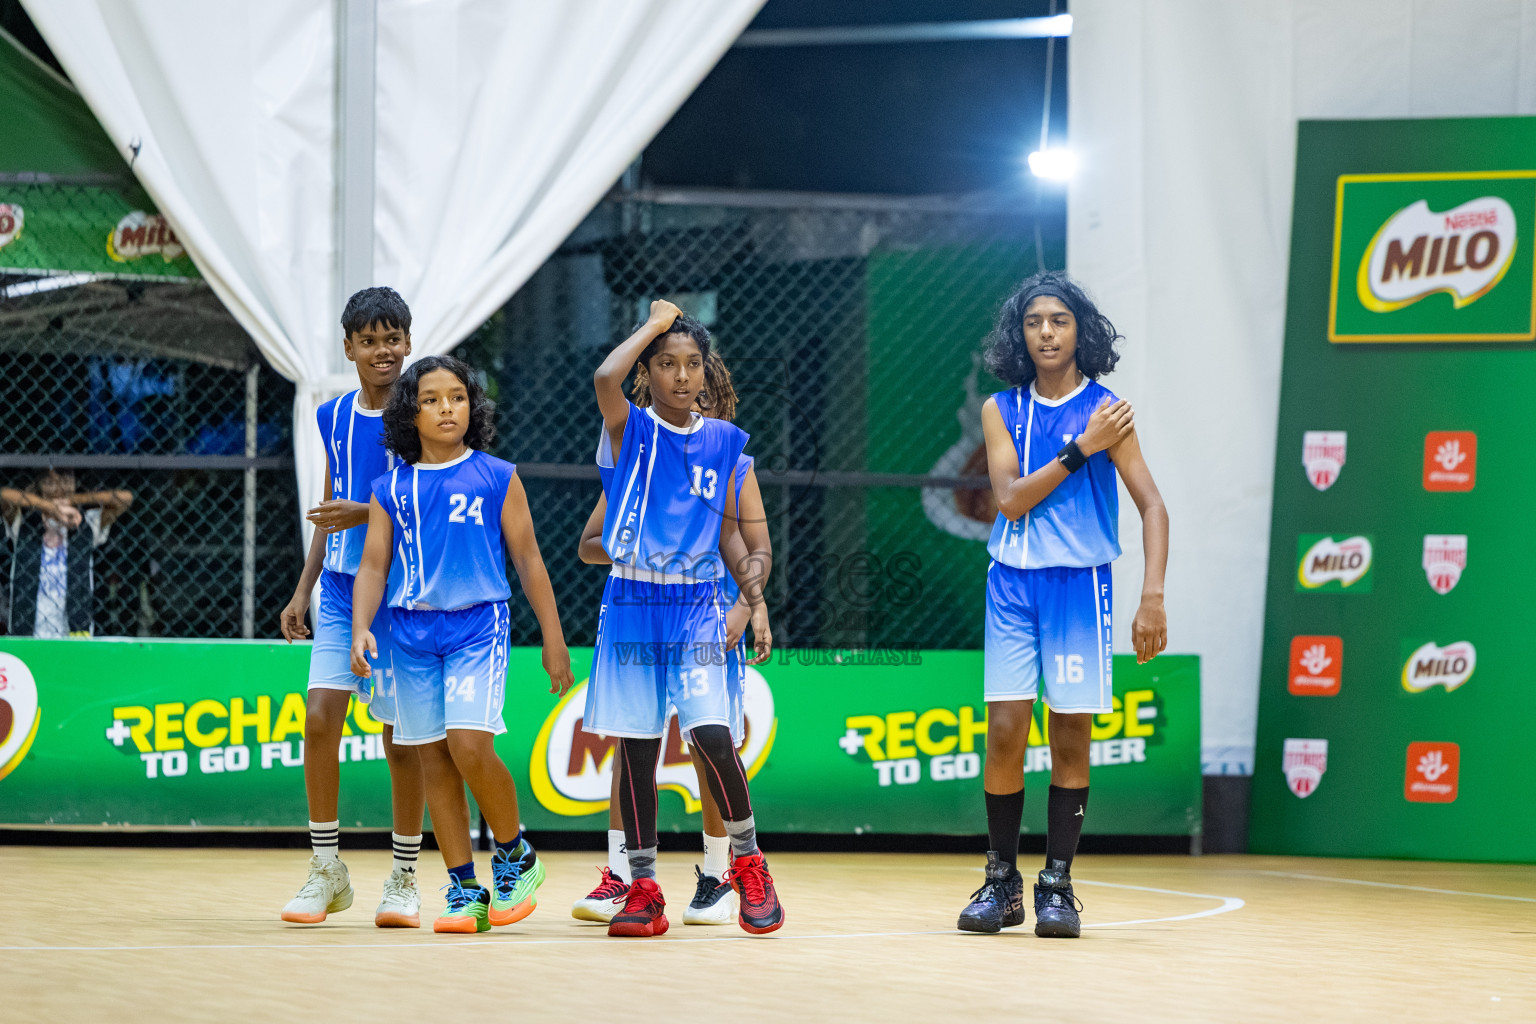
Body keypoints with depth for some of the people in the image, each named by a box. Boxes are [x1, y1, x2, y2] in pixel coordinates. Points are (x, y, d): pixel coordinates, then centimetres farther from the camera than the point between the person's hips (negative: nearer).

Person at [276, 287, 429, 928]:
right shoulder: (334, 418, 11)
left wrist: (369, 513, -23)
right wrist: (303, 590, 16)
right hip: (339, 593, 4)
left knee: (402, 737, 1)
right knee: (319, 719, -8)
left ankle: (404, 880, 12)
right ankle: (326, 872, 2)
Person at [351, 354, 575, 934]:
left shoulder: (497, 478, 2)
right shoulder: (391, 489, 8)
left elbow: (527, 559, 5)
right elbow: (373, 565, 7)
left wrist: (553, 639, 4)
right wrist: (359, 630, -9)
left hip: (477, 625, -3)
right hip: (412, 632, 3)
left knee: (469, 745, -18)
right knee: (434, 758, 3)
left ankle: (515, 856, 4)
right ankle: (464, 889, 10)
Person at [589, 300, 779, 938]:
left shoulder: (723, 441, 7)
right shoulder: (630, 429, -1)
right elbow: (605, 378, -24)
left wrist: (756, 601, 0)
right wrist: (655, 323, -10)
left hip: (696, 606, 1)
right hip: (631, 604, 0)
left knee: (711, 734, -16)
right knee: (636, 747, 2)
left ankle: (747, 861, 2)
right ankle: (643, 890, 9)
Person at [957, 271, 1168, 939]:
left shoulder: (1105, 410, -2)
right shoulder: (1001, 410, 6)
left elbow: (1152, 506, -4)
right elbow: (1011, 497, -5)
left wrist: (1153, 597, -14)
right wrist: (1080, 449, -14)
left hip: (1080, 583, -2)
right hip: (1012, 583, 2)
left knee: (1070, 739, 0)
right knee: (1004, 732, -4)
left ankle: (1057, 884, 7)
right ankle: (1002, 883, 7)